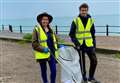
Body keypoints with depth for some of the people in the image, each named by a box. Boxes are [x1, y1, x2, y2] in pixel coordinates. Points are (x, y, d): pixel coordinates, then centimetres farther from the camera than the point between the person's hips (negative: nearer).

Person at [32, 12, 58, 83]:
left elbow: (54, 41, 24)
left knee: (54, 70, -1)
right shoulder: (37, 29, -6)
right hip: (42, 54, -4)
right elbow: (34, 43, -12)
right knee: (44, 70, 11)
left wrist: (55, 48, 9)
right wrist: (43, 49, -22)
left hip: (52, 53, 4)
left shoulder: (51, 29, 11)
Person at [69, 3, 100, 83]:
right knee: (82, 63, 6)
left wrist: (94, 43, 9)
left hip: (89, 45, 3)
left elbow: (93, 33, 13)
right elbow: (71, 34, -4)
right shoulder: (76, 21, -5)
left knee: (94, 61, 0)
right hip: (80, 45, -3)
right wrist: (76, 42, -16)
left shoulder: (91, 20, 5)